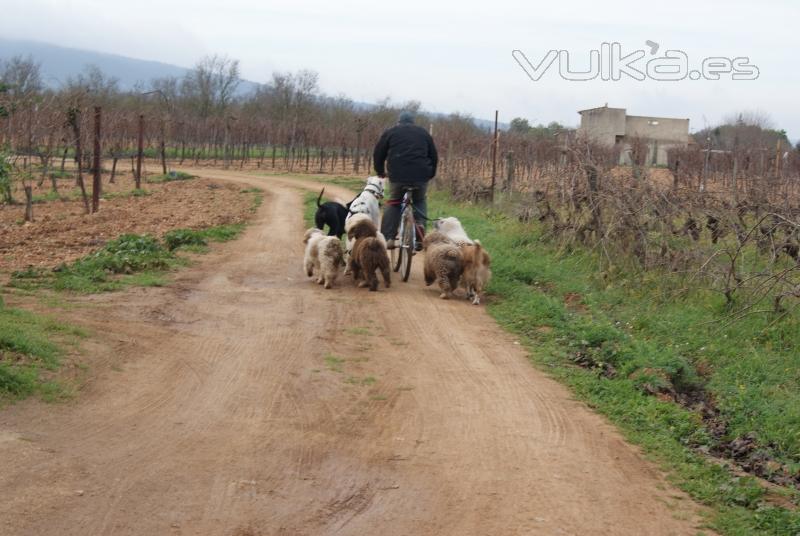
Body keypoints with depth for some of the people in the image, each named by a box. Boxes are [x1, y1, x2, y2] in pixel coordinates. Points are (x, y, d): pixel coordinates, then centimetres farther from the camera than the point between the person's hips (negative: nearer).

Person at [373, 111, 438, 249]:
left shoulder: (390, 132, 16)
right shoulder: (423, 133, 20)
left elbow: (378, 154, 16)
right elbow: (434, 156, 22)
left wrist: (380, 171, 30)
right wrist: (430, 174, 35)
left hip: (397, 175, -1)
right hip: (421, 176, 1)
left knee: (393, 203, 18)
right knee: (420, 201, 27)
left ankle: (388, 238, 8)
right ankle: (420, 224, 2)